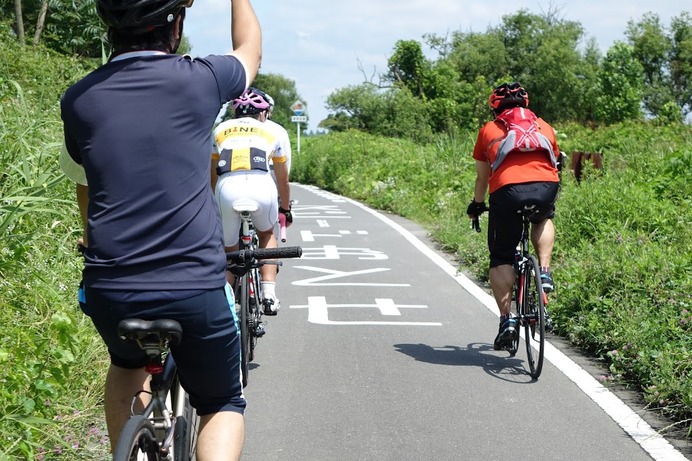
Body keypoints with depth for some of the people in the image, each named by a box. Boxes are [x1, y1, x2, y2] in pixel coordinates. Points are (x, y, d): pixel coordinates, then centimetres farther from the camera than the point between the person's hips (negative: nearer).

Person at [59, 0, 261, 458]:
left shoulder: (78, 99, 5)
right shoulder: (199, 79, -4)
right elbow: (250, 51, 20)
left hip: (109, 294, 3)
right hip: (197, 289, -3)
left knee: (127, 364, 36)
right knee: (223, 403, 21)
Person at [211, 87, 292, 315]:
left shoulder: (220, 129, 29)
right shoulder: (271, 132, 28)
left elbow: (213, 175, 34)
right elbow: (283, 180, 38)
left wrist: (212, 205, 49)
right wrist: (286, 209, 53)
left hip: (227, 188, 0)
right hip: (262, 187, 0)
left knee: (228, 250, 20)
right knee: (267, 235, 29)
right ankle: (269, 294, 17)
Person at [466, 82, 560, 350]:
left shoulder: (489, 130, 25)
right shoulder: (544, 127, 29)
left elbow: (482, 177, 31)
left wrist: (476, 205, 49)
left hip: (507, 190, -2)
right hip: (546, 188, 2)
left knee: (501, 258, 13)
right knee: (543, 220, 37)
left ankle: (506, 319, 2)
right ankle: (544, 272, 16)